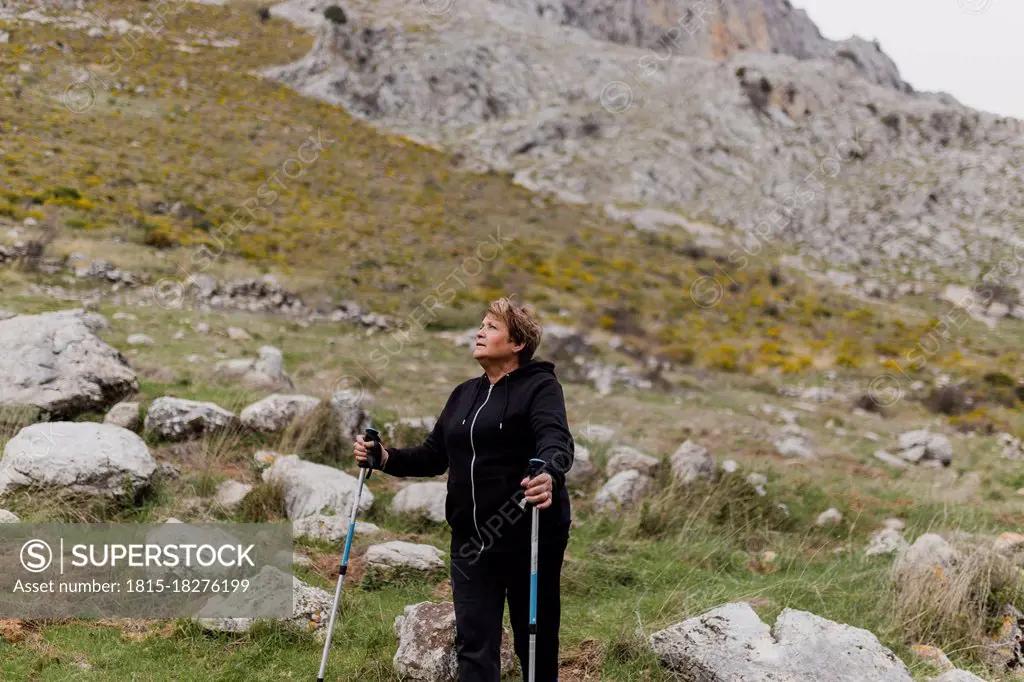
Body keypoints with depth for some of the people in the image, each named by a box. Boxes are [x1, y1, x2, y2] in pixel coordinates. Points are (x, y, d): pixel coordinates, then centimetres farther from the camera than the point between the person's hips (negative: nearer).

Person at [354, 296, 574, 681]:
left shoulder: (540, 386, -6)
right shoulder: (464, 394, 14)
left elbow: (556, 440, -25)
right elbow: (433, 457, 15)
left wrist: (548, 476, -46)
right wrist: (387, 459, -3)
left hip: (531, 537, -5)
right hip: (471, 540, 5)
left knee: (536, 642, 9)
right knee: (474, 646, 1)